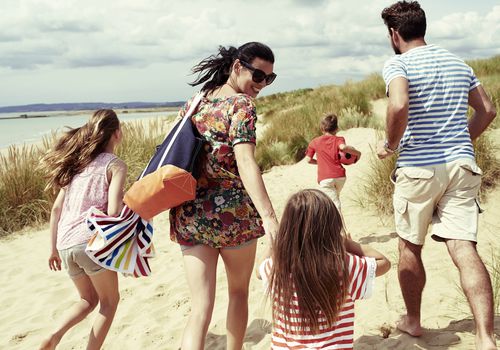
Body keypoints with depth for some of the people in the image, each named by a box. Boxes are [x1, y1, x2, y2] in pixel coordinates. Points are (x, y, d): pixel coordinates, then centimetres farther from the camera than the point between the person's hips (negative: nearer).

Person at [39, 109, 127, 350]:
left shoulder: (77, 162, 15)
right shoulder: (115, 164, -3)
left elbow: (56, 208, 13)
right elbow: (113, 213, -15)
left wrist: (53, 248, 18)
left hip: (66, 245, 6)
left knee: (89, 299, 24)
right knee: (109, 301, 17)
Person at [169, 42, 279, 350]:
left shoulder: (195, 102, 11)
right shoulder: (241, 105, -10)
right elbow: (245, 163, -25)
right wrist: (269, 217, -34)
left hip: (189, 215, 5)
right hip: (233, 214, -4)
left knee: (201, 309, 3)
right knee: (239, 292, 20)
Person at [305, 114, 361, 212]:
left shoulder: (315, 142, 10)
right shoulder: (338, 139, 5)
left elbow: (308, 160, 10)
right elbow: (343, 147, -18)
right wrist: (357, 153, -4)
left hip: (325, 178, -2)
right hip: (340, 176, 2)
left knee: (335, 203, -5)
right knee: (335, 197, 27)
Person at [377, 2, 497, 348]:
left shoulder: (398, 63, -6)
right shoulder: (457, 62, 15)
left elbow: (399, 105, -26)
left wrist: (391, 144, -10)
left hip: (418, 168, -4)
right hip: (462, 165, 5)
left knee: (410, 247, 14)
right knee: (464, 249, -3)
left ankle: (413, 320, 29)